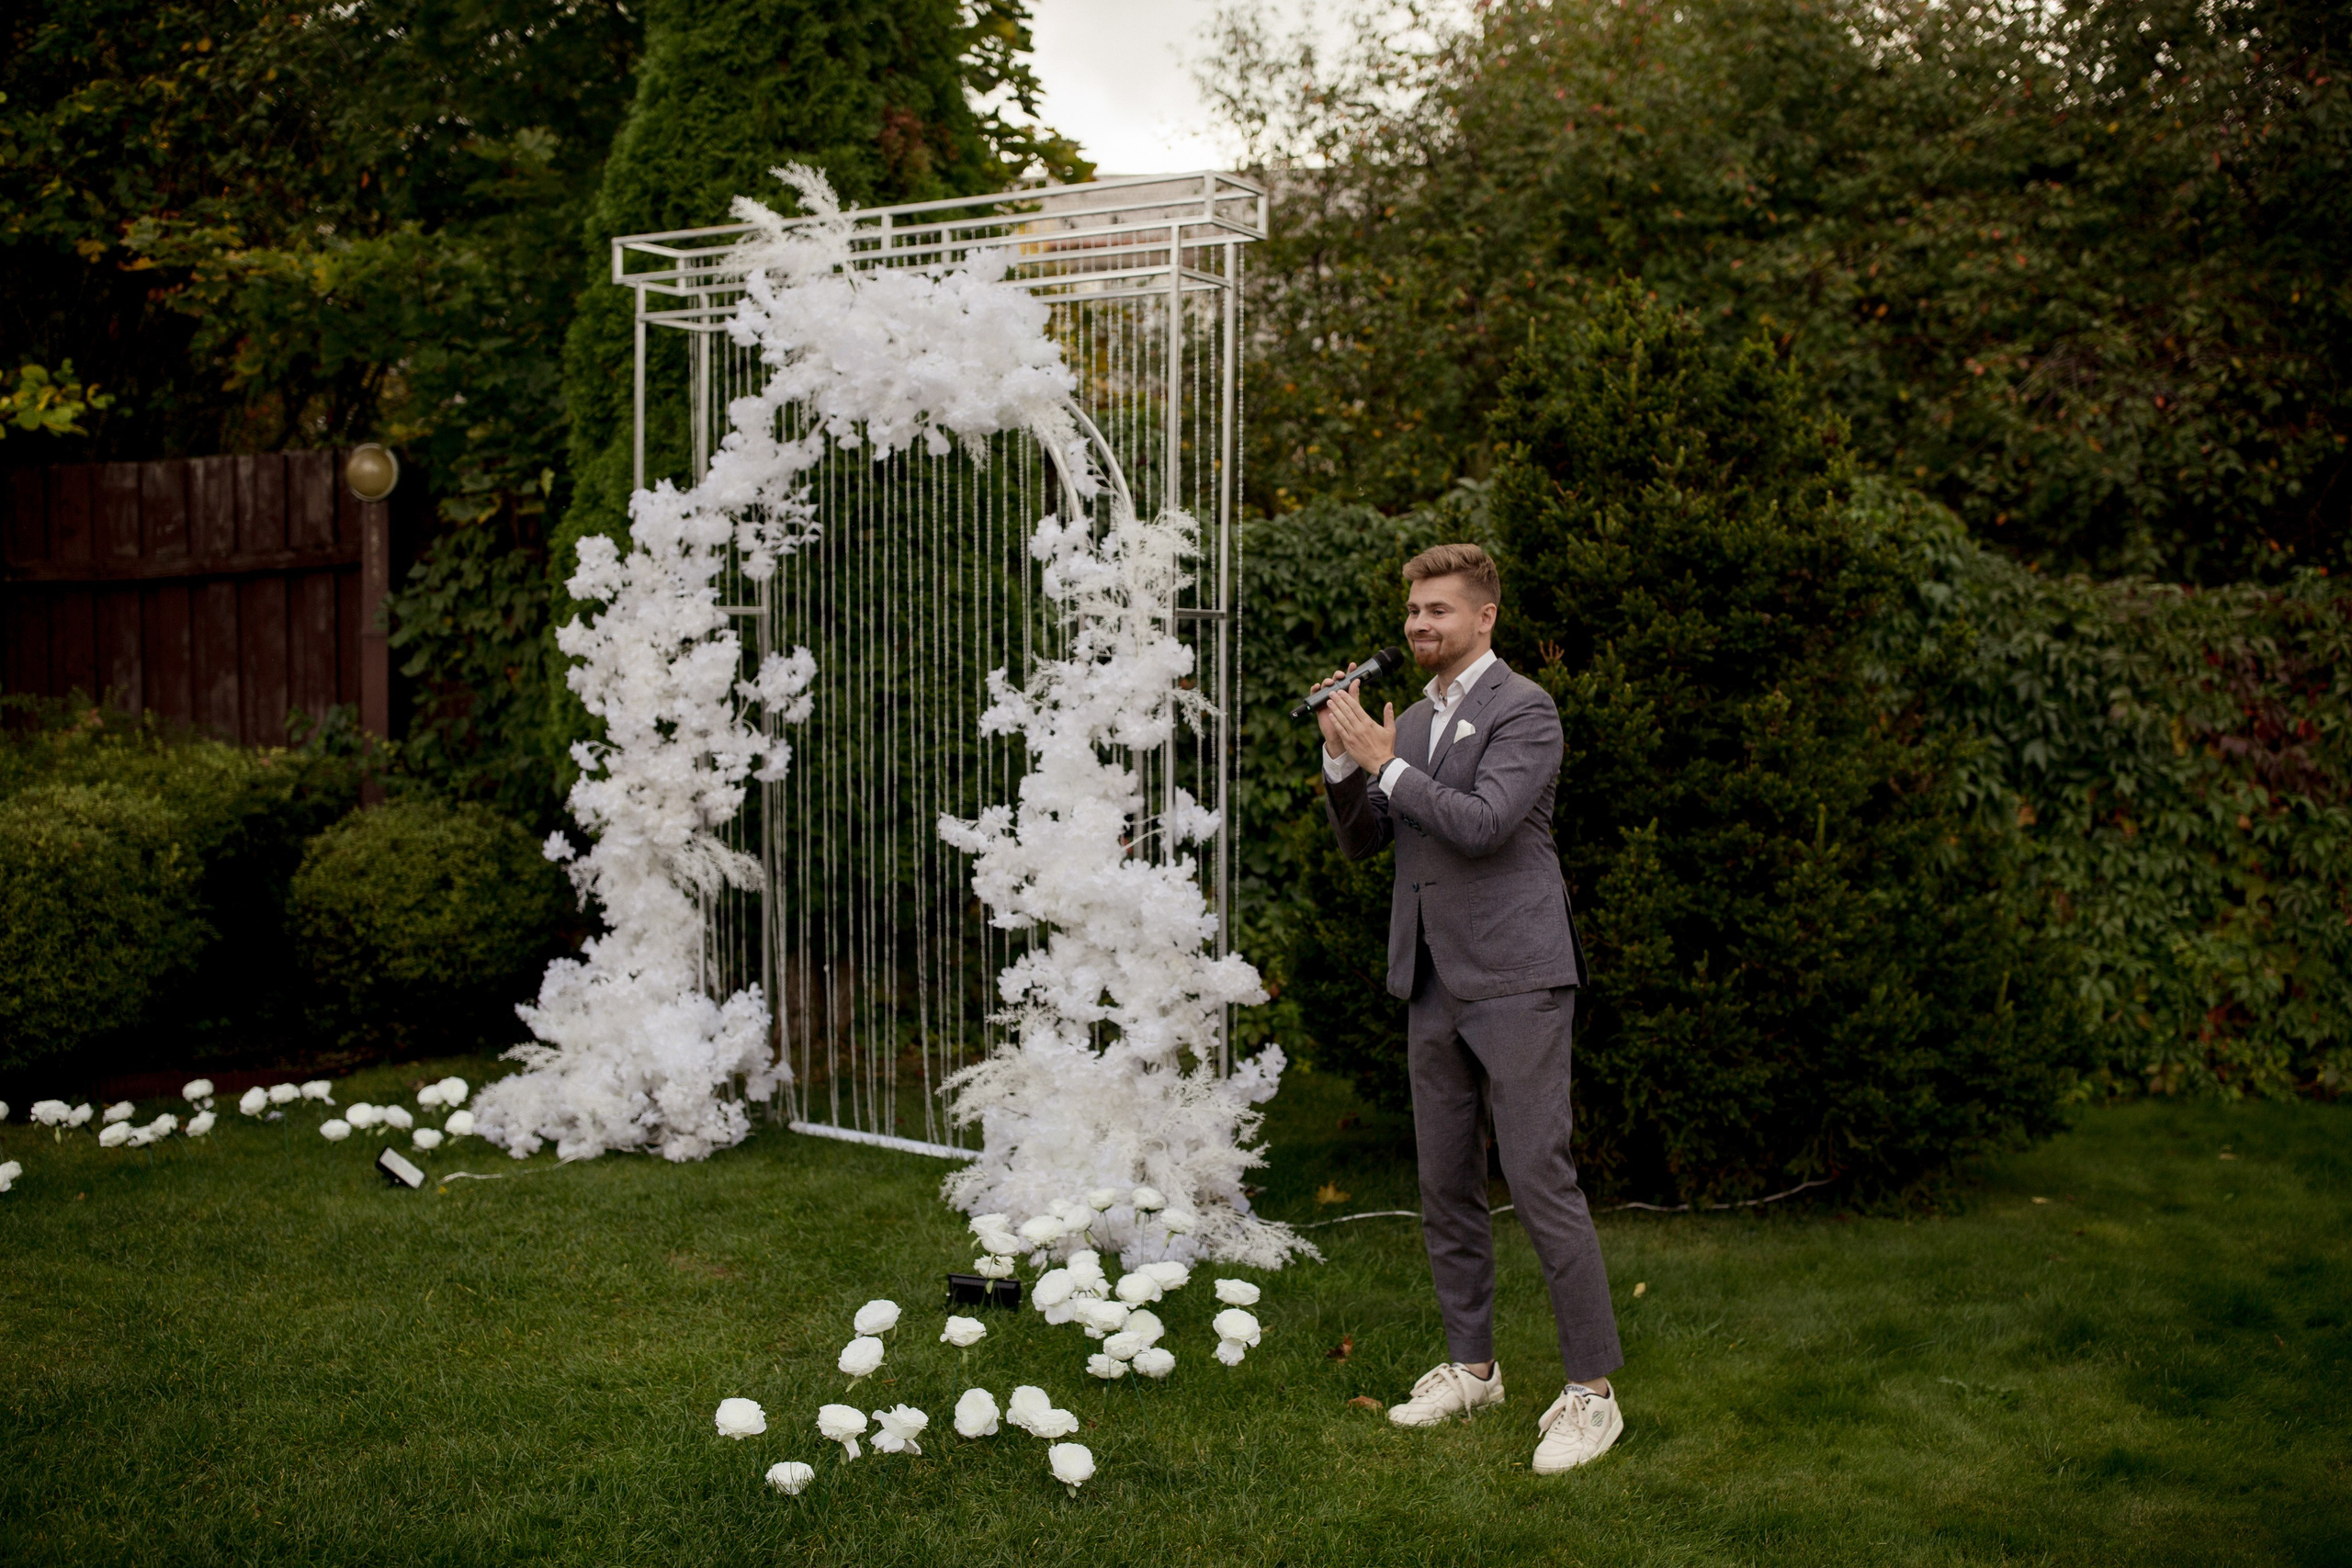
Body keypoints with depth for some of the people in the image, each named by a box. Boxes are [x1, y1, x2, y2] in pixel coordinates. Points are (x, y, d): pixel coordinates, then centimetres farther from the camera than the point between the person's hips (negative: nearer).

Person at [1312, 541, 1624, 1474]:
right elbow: (1361, 842, 16)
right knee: (1446, 1187, 13)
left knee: (1540, 1179, -9)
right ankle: (1471, 1366, 26)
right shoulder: (1411, 721, 16)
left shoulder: (1524, 709, -8)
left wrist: (1385, 763, -14)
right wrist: (1342, 761, 0)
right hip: (1434, 982, 8)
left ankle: (1591, 1390, -1)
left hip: (1515, 978, -8)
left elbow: (1484, 822, -20)